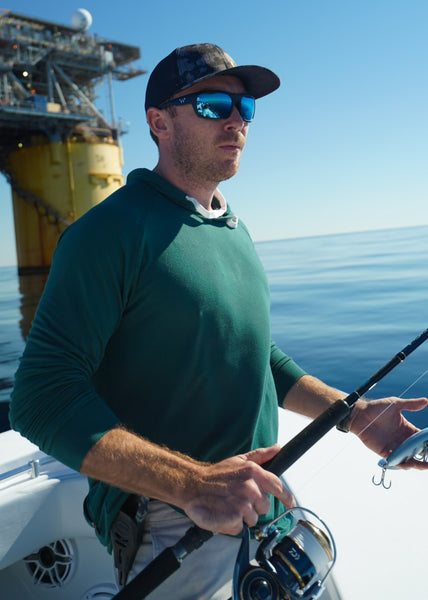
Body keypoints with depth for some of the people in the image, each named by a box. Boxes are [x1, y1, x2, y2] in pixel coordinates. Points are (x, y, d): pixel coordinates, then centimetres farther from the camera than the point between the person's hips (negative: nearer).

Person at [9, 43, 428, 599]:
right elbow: (43, 396, -22)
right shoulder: (111, 231, -17)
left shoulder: (236, 231, 9)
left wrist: (353, 412, 5)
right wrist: (192, 483, -30)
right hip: (172, 529, -7)